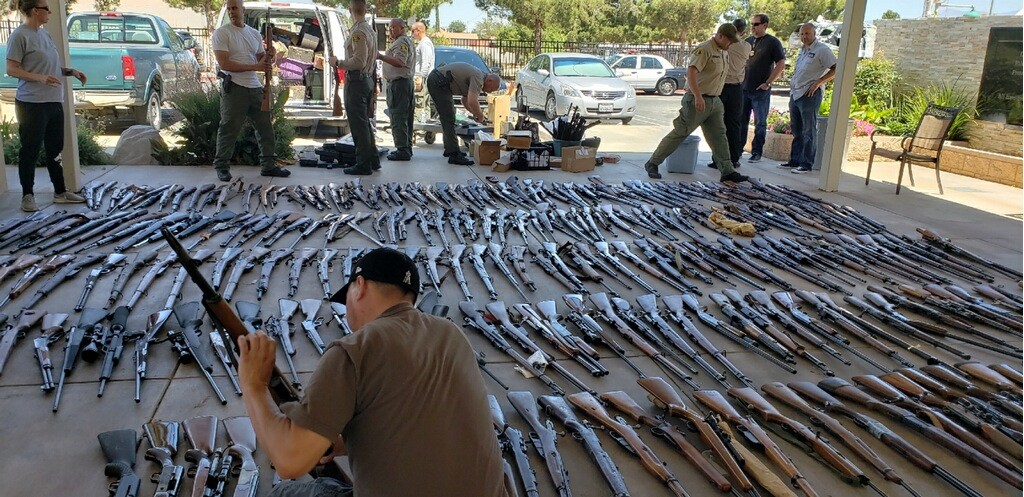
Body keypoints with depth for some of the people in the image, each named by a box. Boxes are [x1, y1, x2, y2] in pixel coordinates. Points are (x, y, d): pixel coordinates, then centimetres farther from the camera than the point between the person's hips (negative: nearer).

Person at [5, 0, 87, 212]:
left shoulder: (44, 34, 15)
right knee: (30, 151, 0)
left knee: (55, 149, 14)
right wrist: (40, 78, -24)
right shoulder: (19, 35, -10)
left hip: (54, 102, 8)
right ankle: (27, 195, 9)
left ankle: (60, 192, 23)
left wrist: (70, 71, 8)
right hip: (31, 103, -8)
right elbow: (11, 69, -12)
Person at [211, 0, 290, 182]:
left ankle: (268, 166, 18)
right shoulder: (221, 33, -5)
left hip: (255, 87, 6)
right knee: (229, 129, -1)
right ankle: (221, 167, 10)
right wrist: (255, 66, -21)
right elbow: (224, 64, -15)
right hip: (234, 88, -6)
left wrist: (269, 56, -7)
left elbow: (261, 60, 19)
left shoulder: (255, 34, 13)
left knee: (266, 127, 9)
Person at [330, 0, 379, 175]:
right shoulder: (371, 30, 14)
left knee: (358, 124, -5)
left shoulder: (358, 32, -16)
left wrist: (338, 63, -11)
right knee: (365, 123, 17)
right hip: (368, 79, 10)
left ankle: (363, 165, -2)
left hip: (356, 81, -9)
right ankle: (373, 160, 22)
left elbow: (359, 62, -21)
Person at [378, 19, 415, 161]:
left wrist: (381, 57, -35)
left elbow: (399, 62, -27)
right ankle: (407, 148, 18)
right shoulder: (408, 41, 22)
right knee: (406, 118, 13)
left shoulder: (401, 42, -12)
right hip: (408, 81, 11)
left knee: (398, 118, -11)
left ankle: (403, 150, -13)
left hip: (399, 82, -11)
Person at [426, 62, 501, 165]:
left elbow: (465, 100, 28)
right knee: (449, 120, -11)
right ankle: (454, 155, -13)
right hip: (438, 82, -11)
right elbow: (472, 102, -27)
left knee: (447, 118, 20)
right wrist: (480, 116, -11)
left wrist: (476, 114, 17)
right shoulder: (478, 78, -14)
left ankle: (449, 149, 30)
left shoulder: (476, 75, 17)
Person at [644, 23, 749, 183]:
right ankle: (652, 163, 4)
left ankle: (727, 171, 10)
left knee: (719, 136, 7)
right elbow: (691, 71, -27)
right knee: (679, 133, -4)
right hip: (698, 100, -9)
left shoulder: (723, 52, 14)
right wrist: (698, 96, -35)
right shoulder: (704, 49, -16)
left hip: (715, 101, 9)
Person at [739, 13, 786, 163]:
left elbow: (781, 64, -8)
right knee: (740, 121, 9)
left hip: (761, 91, -5)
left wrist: (768, 83, -13)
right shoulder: (748, 41, 13)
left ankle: (756, 153, 7)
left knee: (760, 123, 2)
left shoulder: (772, 42, -4)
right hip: (743, 88, 5)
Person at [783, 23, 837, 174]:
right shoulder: (802, 50, 18)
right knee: (796, 130, 13)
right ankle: (795, 160, 21)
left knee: (808, 131, -4)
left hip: (810, 94, -8)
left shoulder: (822, 50, -8)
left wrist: (819, 82, -19)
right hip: (795, 94, 8)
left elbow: (836, 69, -13)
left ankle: (806, 164, -1)